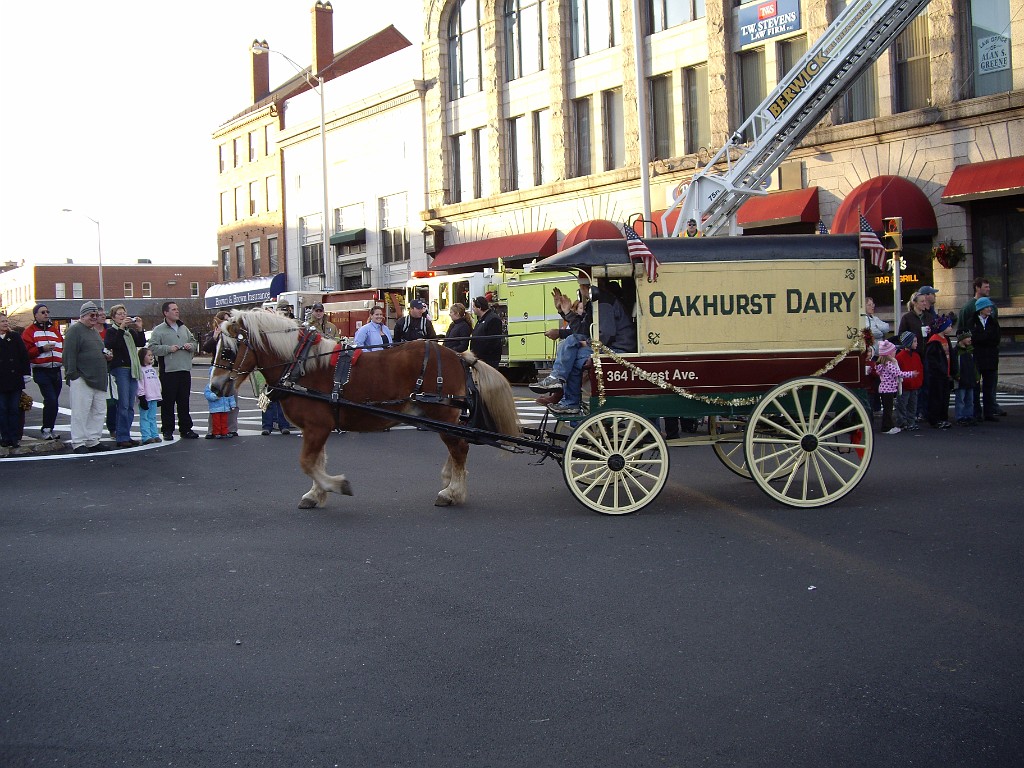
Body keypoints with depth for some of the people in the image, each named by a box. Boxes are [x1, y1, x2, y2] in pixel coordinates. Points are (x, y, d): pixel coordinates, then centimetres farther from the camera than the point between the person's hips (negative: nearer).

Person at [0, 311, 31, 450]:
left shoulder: (15, 337, 7)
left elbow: (24, 356, 5)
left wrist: (26, 374, -1)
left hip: (15, 379, 0)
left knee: (14, 409, 3)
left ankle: (14, 438, 7)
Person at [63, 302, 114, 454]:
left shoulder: (95, 332, 22)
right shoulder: (75, 330, -6)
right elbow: (69, 354, -14)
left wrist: (107, 355, 12)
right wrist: (72, 374, -19)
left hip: (98, 380, 9)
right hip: (81, 379, -9)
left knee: (99, 411, 9)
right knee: (80, 412, -7)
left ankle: (93, 441, 17)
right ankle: (78, 443, -3)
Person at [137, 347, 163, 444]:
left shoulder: (153, 370, 18)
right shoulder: (140, 369, -8)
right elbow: (139, 385, -13)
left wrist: (159, 397, 20)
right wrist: (142, 397, -18)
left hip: (154, 398, 8)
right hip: (145, 398, -7)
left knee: (153, 417, 11)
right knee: (144, 418, -4)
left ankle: (155, 435, 12)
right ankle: (146, 437, -7)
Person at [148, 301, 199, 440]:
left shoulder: (184, 328, 16)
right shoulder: (159, 330, -3)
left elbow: (193, 341, 26)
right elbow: (152, 348, -10)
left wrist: (191, 346, 4)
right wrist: (168, 349, -17)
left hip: (185, 370, 5)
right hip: (168, 371, -5)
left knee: (184, 402, 10)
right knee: (168, 402, -2)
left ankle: (186, 429, 16)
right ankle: (167, 430, 4)